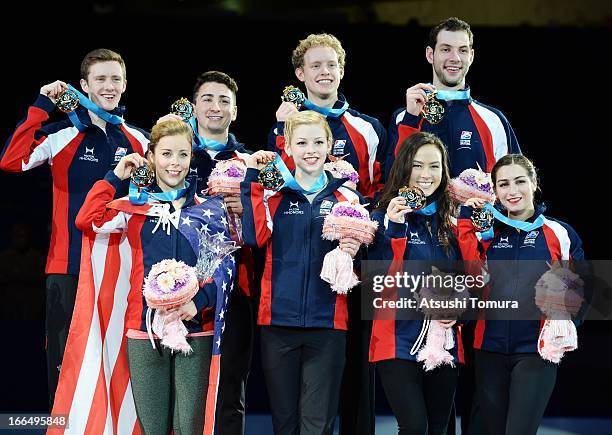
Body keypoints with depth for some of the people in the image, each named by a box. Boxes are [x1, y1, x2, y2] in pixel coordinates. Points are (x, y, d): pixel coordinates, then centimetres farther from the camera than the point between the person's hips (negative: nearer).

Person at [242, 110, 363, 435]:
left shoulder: (348, 198, 8)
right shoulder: (273, 194, 7)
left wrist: (353, 252, -12)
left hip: (327, 320, -1)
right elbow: (256, 237, -12)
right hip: (279, 319, 1)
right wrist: (253, 178, -9)